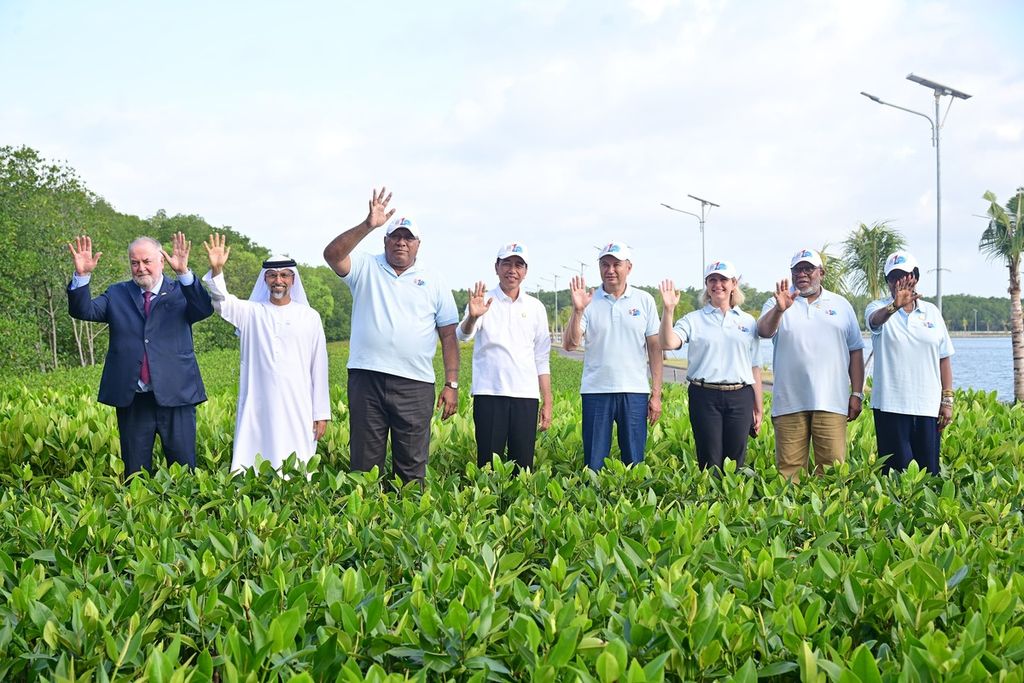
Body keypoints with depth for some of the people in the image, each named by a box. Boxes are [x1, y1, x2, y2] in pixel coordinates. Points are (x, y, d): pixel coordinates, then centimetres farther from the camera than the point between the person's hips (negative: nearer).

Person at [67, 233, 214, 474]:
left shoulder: (180, 292, 4)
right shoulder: (117, 294, 11)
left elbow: (205, 309, -16)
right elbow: (83, 311, -1)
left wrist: (184, 273, -31)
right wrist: (82, 275, -18)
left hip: (175, 398, -2)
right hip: (131, 400, 2)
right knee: (135, 475, 9)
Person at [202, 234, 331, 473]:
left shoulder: (310, 317, 8)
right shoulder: (250, 313, 9)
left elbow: (319, 367, 8)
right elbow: (221, 301, -10)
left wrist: (321, 413, 5)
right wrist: (216, 270, -28)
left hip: (297, 410, 0)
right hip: (257, 410, 0)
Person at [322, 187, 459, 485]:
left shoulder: (434, 282, 11)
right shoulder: (365, 268, 8)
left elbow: (449, 336, 9)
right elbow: (332, 254, -12)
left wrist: (452, 384, 1)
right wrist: (367, 225, -23)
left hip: (415, 385, 1)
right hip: (366, 379, 0)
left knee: (412, 468, 3)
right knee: (365, 464, 4)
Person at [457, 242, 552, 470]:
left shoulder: (536, 308, 11)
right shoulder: (484, 302, 3)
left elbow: (542, 359, 14)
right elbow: (463, 336, -14)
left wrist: (547, 402, 9)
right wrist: (472, 317, -36)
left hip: (526, 395, 3)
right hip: (489, 393, -2)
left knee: (523, 464, 3)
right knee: (488, 463, -1)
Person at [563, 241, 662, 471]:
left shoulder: (644, 300, 5)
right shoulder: (589, 301, 3)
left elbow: (655, 348, 6)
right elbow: (569, 345, -5)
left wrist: (656, 393, 1)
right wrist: (577, 310, -19)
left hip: (635, 392, 0)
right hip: (596, 391, 0)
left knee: (634, 462, 5)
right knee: (594, 463, 3)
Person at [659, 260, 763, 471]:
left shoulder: (748, 321, 12)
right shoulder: (694, 320, 5)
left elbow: (755, 368, 14)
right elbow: (667, 343, -12)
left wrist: (758, 408, 13)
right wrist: (668, 310, -23)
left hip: (740, 398, 2)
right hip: (705, 397, -2)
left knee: (736, 462, 4)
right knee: (709, 463, -2)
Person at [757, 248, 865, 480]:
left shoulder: (841, 305, 14)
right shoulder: (777, 304, 10)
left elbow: (856, 351, 14)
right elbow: (764, 331, -10)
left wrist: (857, 394, 6)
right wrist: (779, 309, -30)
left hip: (831, 402, 1)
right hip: (790, 402, -1)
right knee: (789, 468, -1)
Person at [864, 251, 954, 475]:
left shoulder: (932, 312, 10)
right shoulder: (878, 308, 1)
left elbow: (944, 358, 12)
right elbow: (876, 319, -25)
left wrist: (947, 400, 7)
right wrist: (894, 306, -47)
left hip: (928, 407, 3)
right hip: (891, 406, -3)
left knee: (929, 472, 3)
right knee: (897, 472, -3)